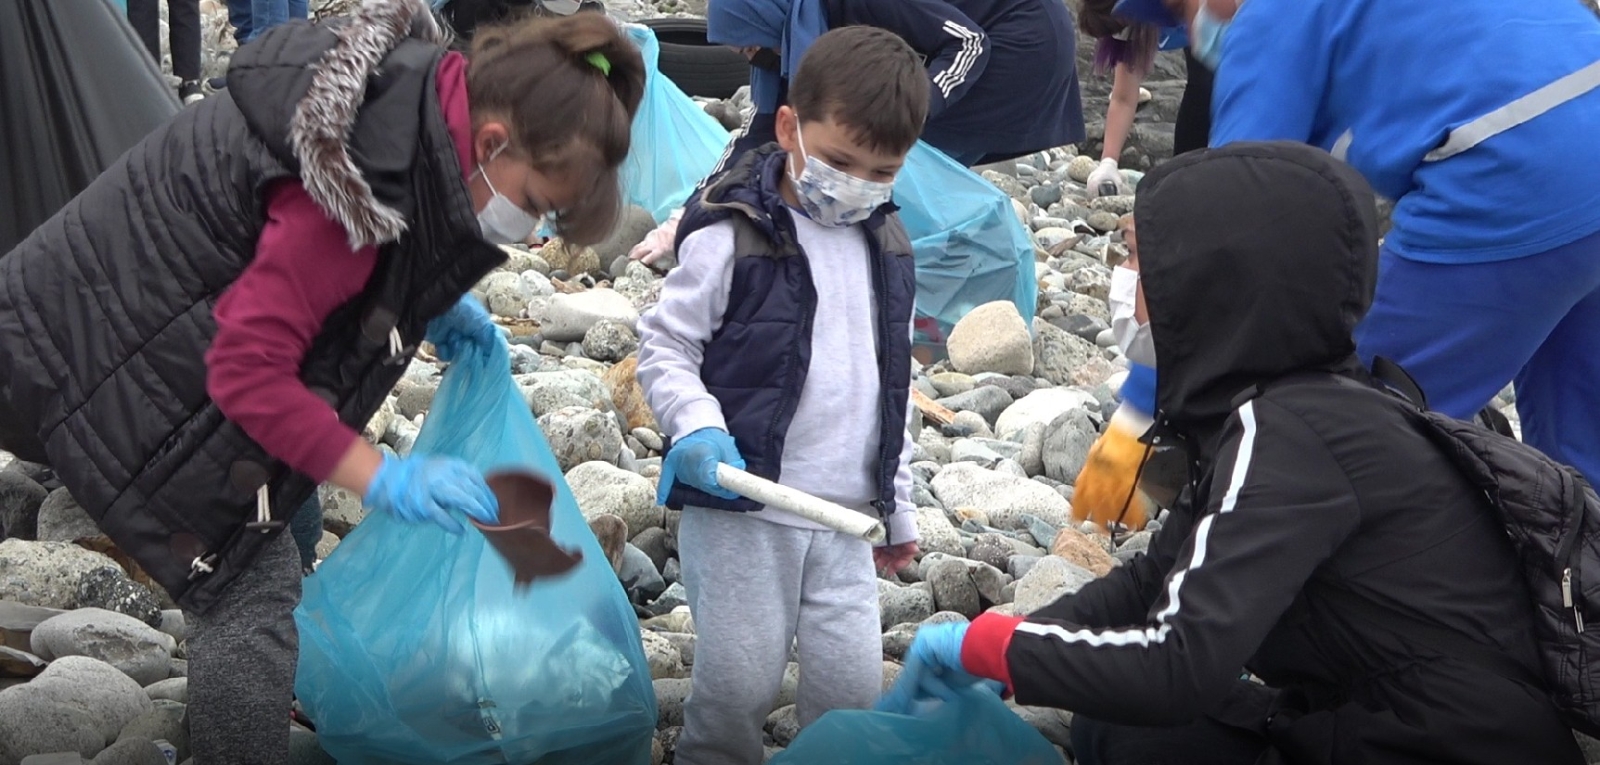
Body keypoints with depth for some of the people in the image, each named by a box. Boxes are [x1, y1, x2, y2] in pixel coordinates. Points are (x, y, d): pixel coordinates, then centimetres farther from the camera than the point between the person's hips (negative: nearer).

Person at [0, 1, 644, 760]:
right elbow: (249, 372, -29)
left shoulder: (412, 98, -4)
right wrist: (383, 478, -27)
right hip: (102, 356, -10)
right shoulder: (367, 175, -32)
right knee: (253, 588, -9)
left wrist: (429, 306, 2)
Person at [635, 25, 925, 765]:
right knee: (742, 680, -3)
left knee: (853, 682, 5)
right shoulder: (731, 237, -10)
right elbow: (664, 345, -5)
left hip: (847, 514, 5)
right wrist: (697, 428, -22)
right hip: (742, 509, -5)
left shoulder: (887, 248, 10)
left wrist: (897, 506, 20)